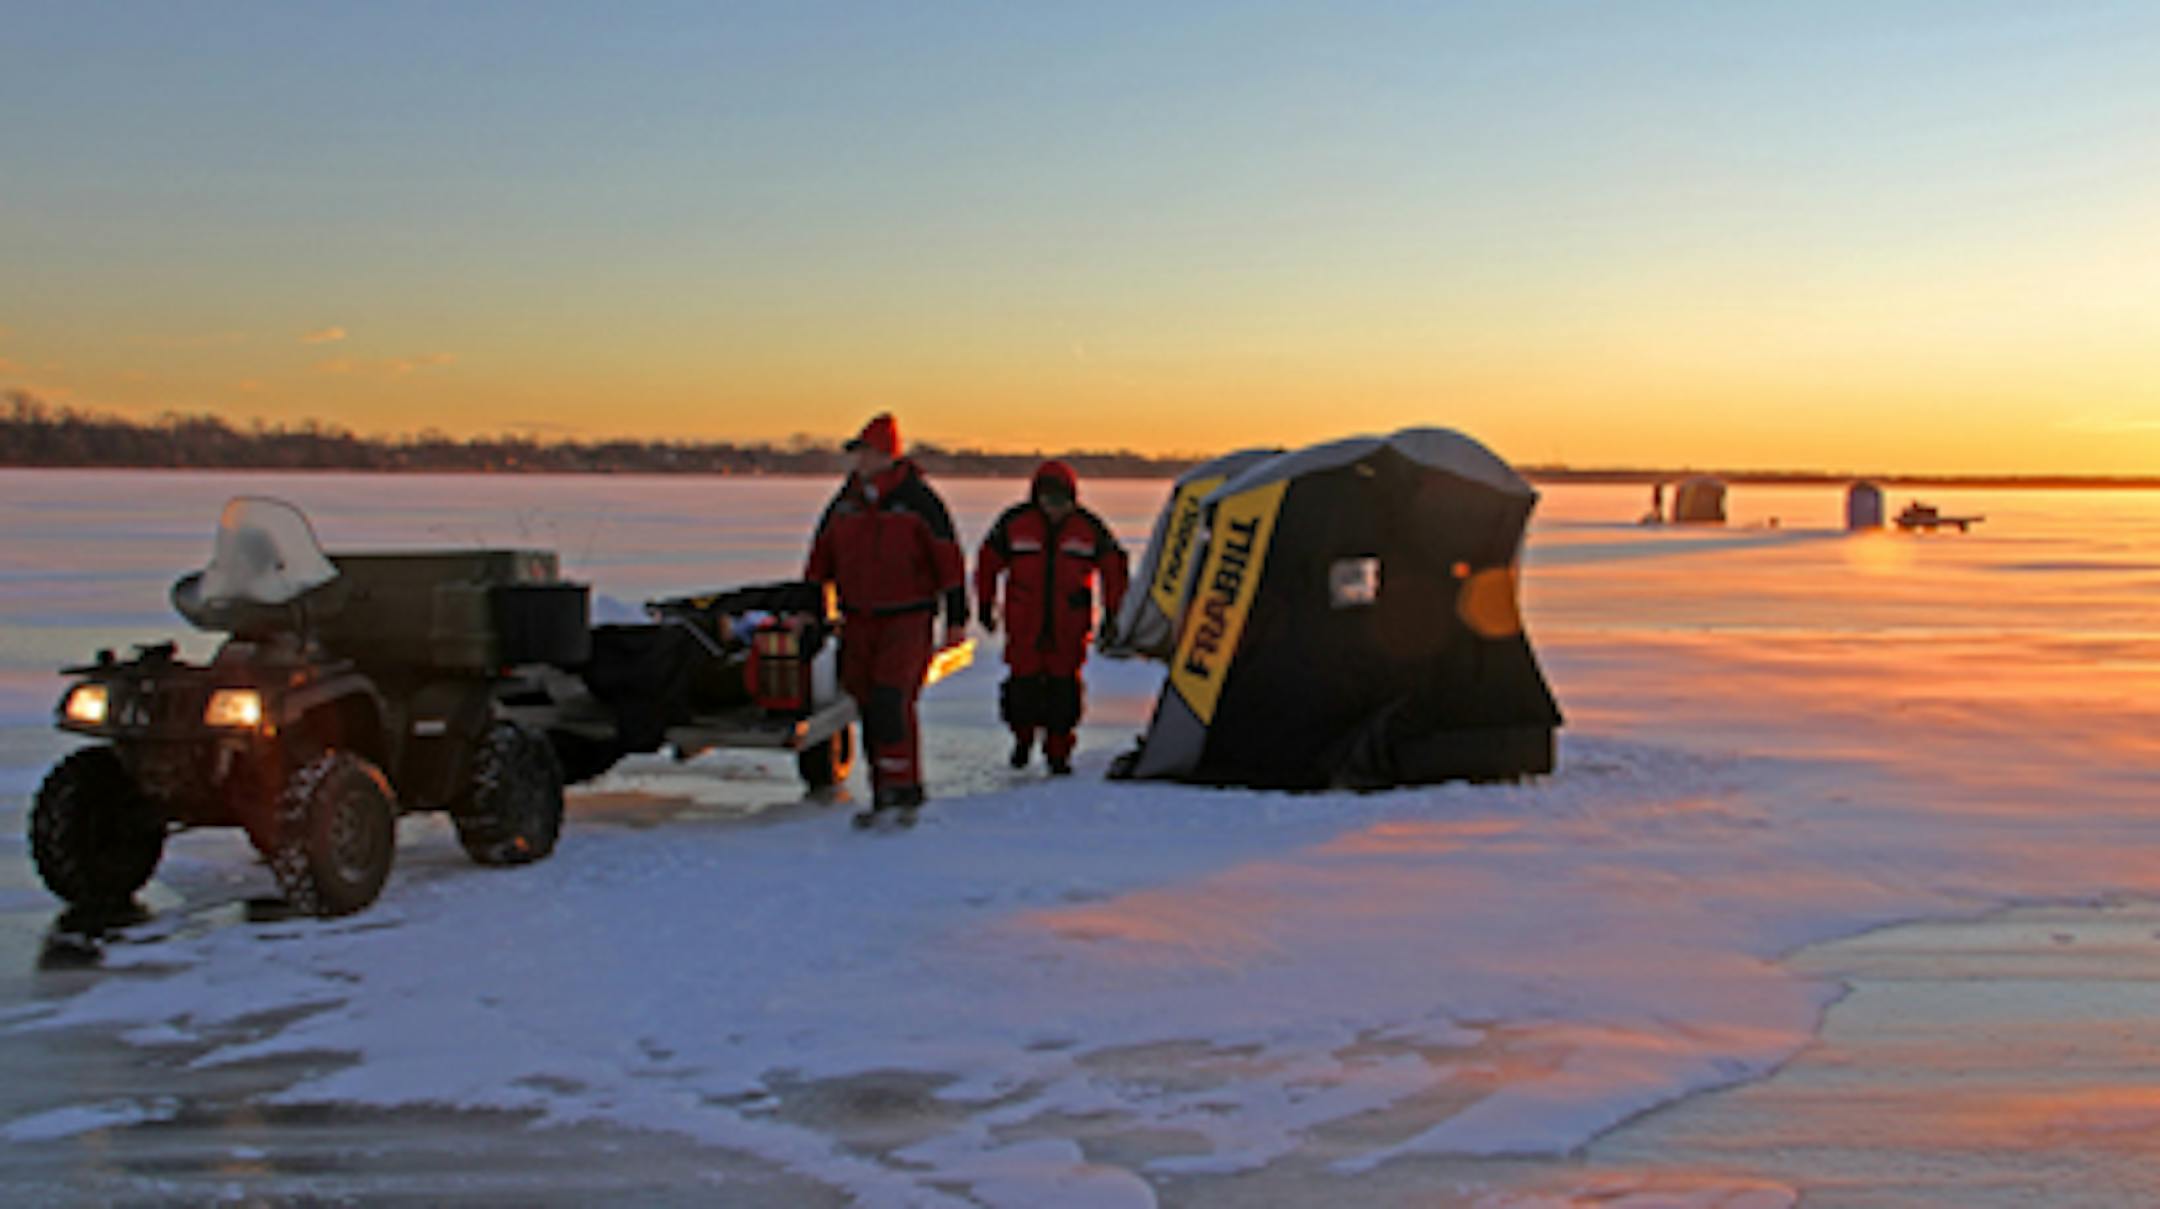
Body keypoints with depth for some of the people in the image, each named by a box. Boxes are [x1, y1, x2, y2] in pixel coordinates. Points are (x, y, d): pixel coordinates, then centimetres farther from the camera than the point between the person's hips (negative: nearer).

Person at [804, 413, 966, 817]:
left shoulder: (918, 502, -7)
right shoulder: (845, 503, 8)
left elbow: (949, 560, -4)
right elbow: (821, 558, 18)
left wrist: (956, 618, -5)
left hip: (908, 620, -5)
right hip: (858, 620, 5)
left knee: (890, 700, -18)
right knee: (866, 705, 5)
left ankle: (903, 787, -12)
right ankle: (883, 796, 14)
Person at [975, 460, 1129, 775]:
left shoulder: (1089, 528, 0)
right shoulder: (1014, 523, -1)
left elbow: (1114, 569, 8)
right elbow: (988, 563, 10)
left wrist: (1112, 616, 5)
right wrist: (985, 606, 14)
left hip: (1068, 628, 0)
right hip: (1023, 625, 0)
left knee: (1063, 688, -2)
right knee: (1024, 684, -2)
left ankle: (1058, 752, 9)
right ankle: (1023, 738, 24)